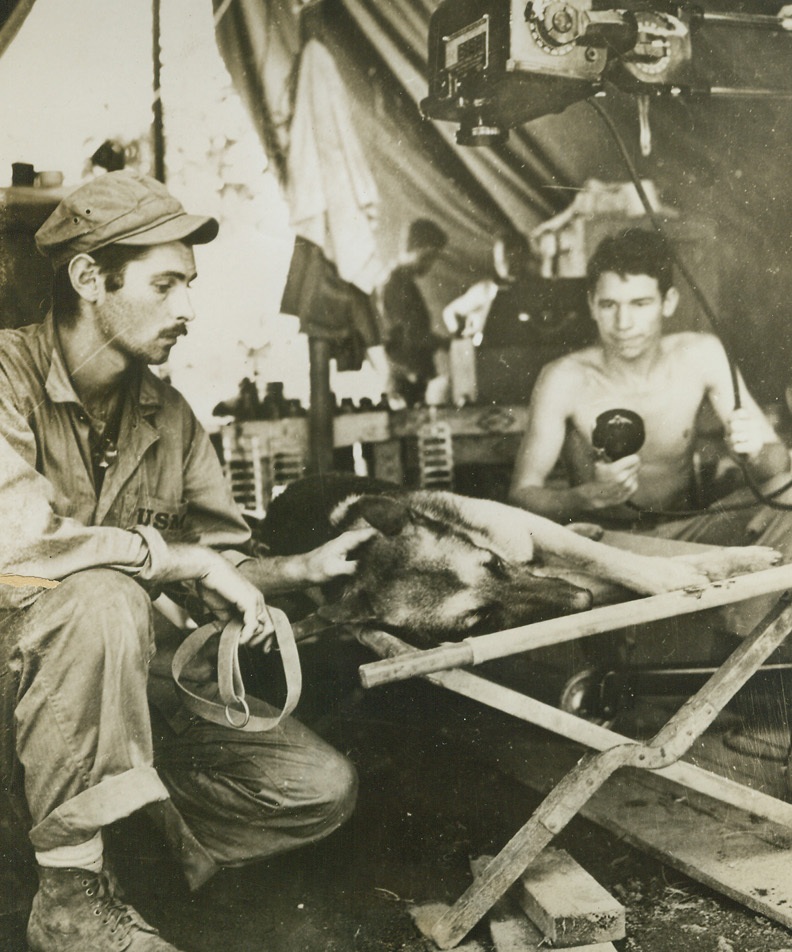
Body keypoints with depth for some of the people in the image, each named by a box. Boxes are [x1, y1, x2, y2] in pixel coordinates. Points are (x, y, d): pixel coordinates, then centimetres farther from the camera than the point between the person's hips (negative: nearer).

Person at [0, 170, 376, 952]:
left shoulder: (169, 417, 5)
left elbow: (225, 569, 8)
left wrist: (307, 568, -11)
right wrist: (182, 558, -23)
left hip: (106, 688, 6)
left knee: (319, 788, -5)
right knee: (102, 599, -38)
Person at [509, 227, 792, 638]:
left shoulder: (702, 356, -7)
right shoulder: (565, 380, -14)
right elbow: (522, 494, -14)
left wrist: (755, 448, -30)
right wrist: (591, 495, -34)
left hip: (684, 534, 3)